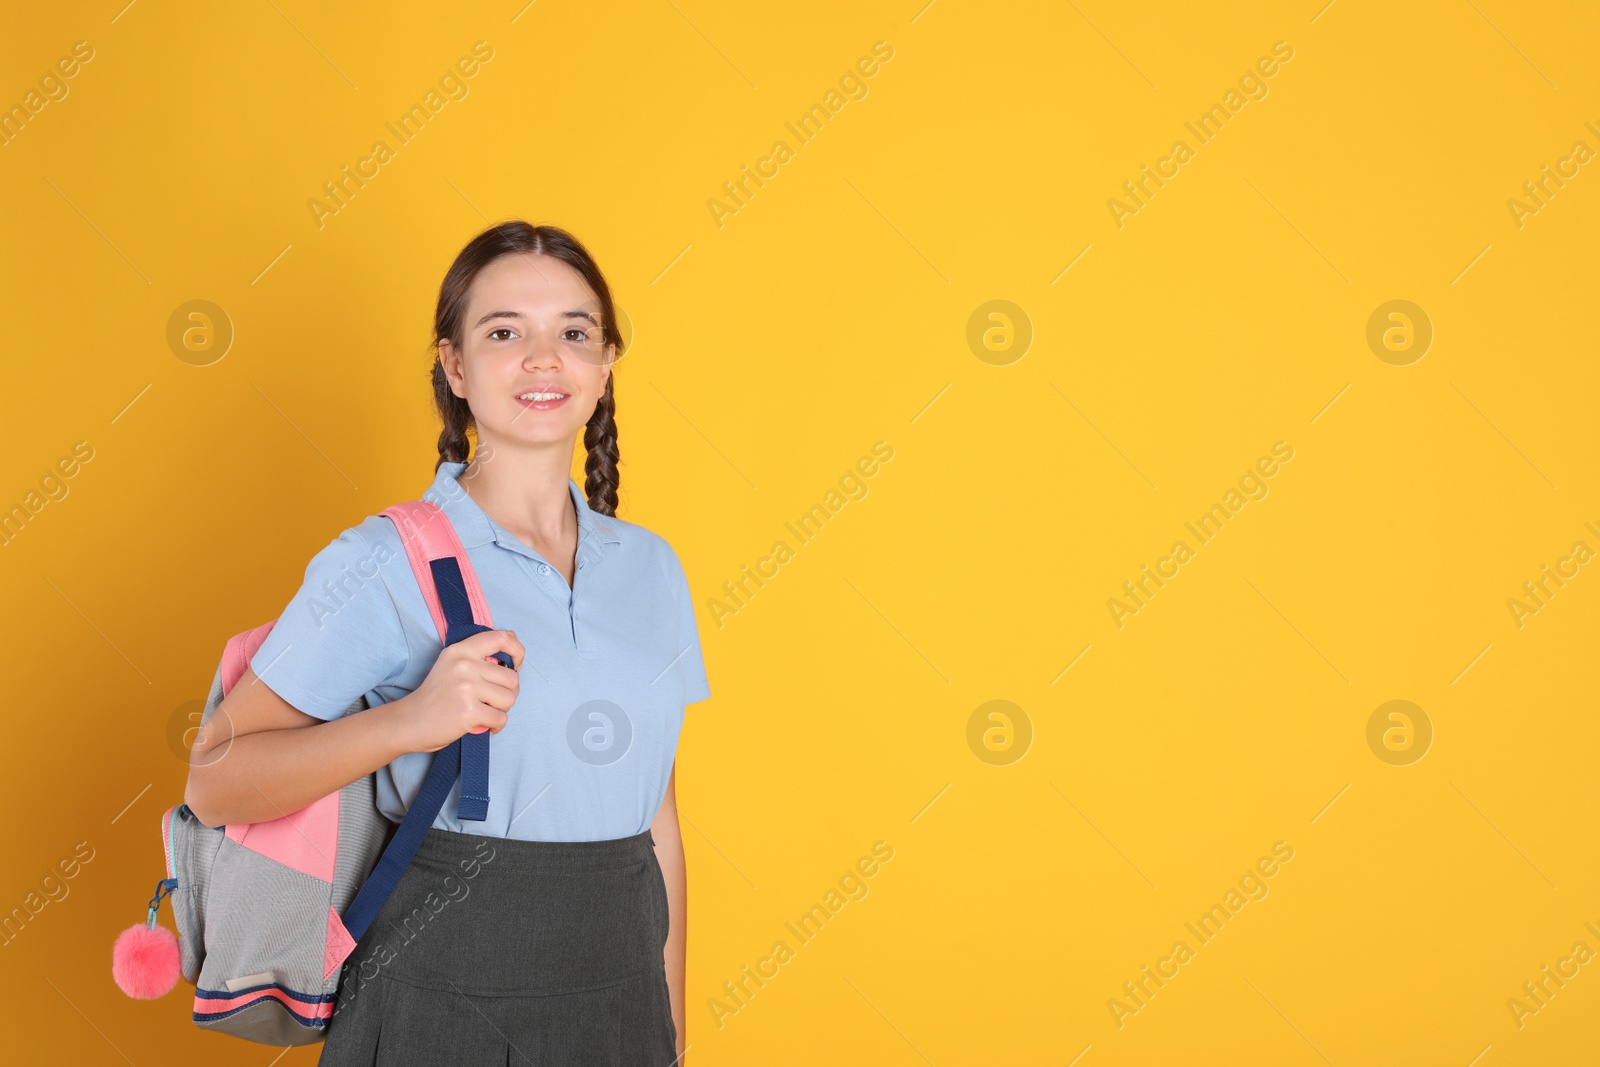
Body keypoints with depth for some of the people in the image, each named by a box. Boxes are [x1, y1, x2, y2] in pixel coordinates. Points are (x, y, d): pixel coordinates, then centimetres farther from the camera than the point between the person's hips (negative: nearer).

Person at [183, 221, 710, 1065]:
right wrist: (404, 723, -25)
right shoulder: (384, 562, -9)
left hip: (621, 997, 4)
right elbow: (213, 786, -12)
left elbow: (657, 822, 10)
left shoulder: (651, 568, 5)